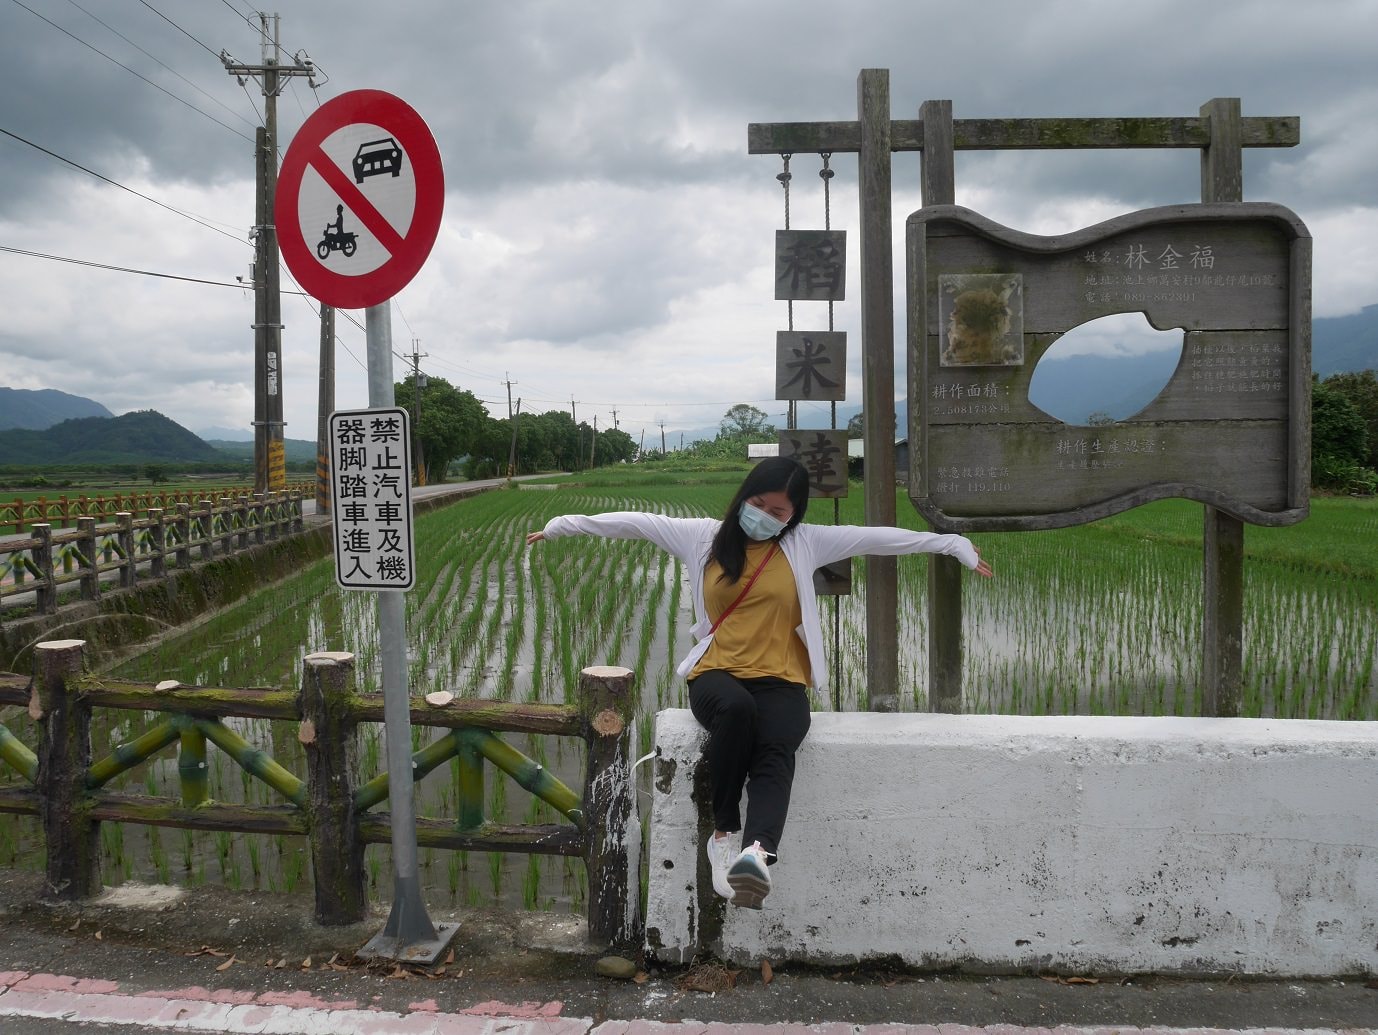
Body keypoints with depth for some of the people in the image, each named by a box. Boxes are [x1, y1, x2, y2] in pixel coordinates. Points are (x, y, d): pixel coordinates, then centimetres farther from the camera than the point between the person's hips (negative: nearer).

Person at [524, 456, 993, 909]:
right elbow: (637, 522, 10)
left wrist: (953, 544, 11)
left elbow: (873, 536, 9)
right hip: (716, 675, 0)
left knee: (775, 751, -32)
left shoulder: (805, 543, 9)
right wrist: (564, 524, 11)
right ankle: (723, 834, -23)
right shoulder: (705, 536, 9)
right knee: (736, 708, -37)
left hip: (780, 681, 1)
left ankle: (757, 852, -56)